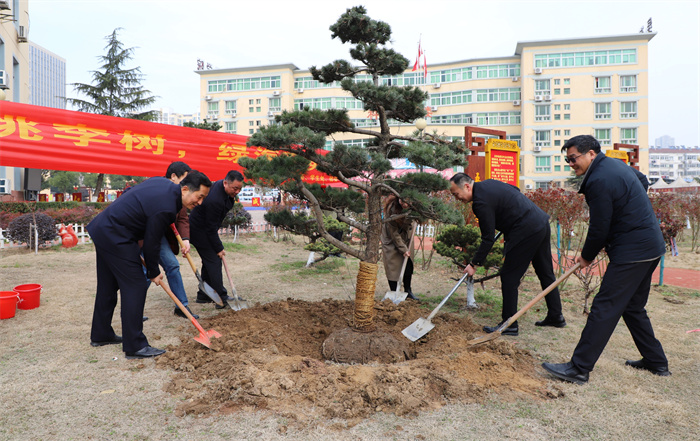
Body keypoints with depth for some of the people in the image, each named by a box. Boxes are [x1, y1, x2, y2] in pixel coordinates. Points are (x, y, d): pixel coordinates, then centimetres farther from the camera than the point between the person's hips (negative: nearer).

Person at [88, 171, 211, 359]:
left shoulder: (163, 183, 3)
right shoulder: (166, 208, -24)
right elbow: (151, 243, -15)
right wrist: (153, 273, 0)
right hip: (116, 237, -11)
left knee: (108, 286, 19)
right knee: (135, 286, -8)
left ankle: (100, 335, 33)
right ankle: (135, 346, -4)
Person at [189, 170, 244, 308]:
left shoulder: (222, 185, -5)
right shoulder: (214, 200, -34)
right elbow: (211, 229, -27)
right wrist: (219, 248, -19)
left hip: (206, 228, 10)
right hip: (200, 232, -10)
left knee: (210, 261, 13)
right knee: (214, 261, -11)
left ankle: (203, 295, 23)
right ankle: (221, 299, -8)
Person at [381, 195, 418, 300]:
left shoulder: (410, 208, -17)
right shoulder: (391, 210, -31)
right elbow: (394, 234, -23)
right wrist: (403, 249, -20)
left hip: (405, 239, 6)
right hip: (391, 241, -6)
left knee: (408, 266, 8)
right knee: (393, 267, -4)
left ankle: (408, 291, 22)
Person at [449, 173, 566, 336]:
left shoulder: (481, 202, -18)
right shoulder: (488, 183, 10)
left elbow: (488, 239, -16)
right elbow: (515, 190, 25)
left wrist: (474, 264, -8)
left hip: (526, 231, -10)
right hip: (542, 222, 10)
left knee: (509, 276, -2)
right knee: (545, 272, 18)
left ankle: (509, 324, 4)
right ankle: (556, 316, 31)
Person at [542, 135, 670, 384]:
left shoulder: (599, 180, -19)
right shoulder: (615, 164, 12)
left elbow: (599, 228, -18)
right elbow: (643, 181, 28)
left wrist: (587, 257, -1)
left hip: (631, 253, -10)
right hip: (651, 247, 10)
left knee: (604, 309, -10)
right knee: (633, 307, 20)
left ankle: (579, 369, -6)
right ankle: (656, 362, 31)